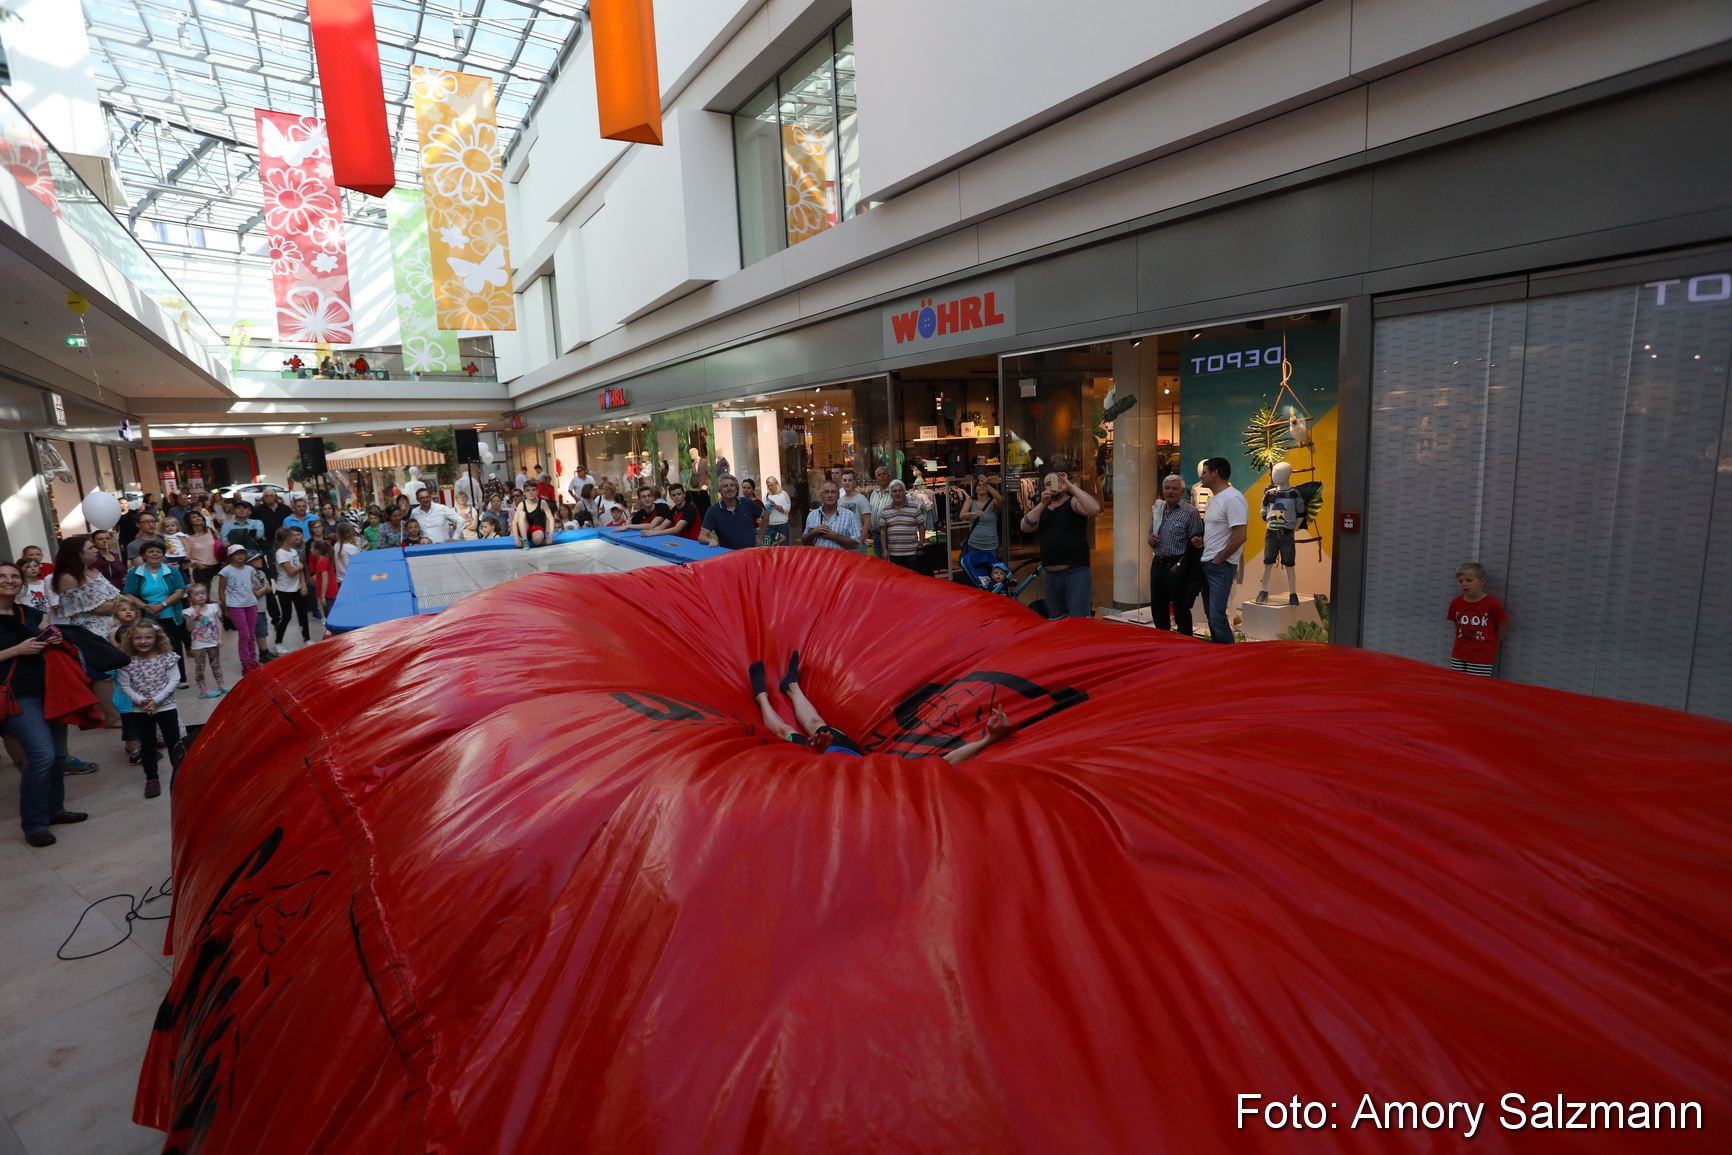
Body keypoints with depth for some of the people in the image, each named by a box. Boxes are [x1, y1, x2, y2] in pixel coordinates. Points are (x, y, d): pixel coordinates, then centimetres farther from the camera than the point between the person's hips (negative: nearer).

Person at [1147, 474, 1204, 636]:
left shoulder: (1190, 512, -6)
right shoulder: (1158, 510, 12)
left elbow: (1197, 542, -4)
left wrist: (1197, 543, -26)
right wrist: (1150, 541, -2)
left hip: (1178, 567, -6)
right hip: (1158, 564, 6)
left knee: (1180, 610, 1)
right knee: (1157, 608, 12)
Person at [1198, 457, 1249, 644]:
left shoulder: (1233, 498, -16)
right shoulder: (1214, 498, 14)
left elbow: (1240, 537, -21)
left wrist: (1218, 559, -14)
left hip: (1221, 567, -9)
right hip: (1207, 564, 9)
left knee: (1217, 617, -12)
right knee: (1212, 615, 13)